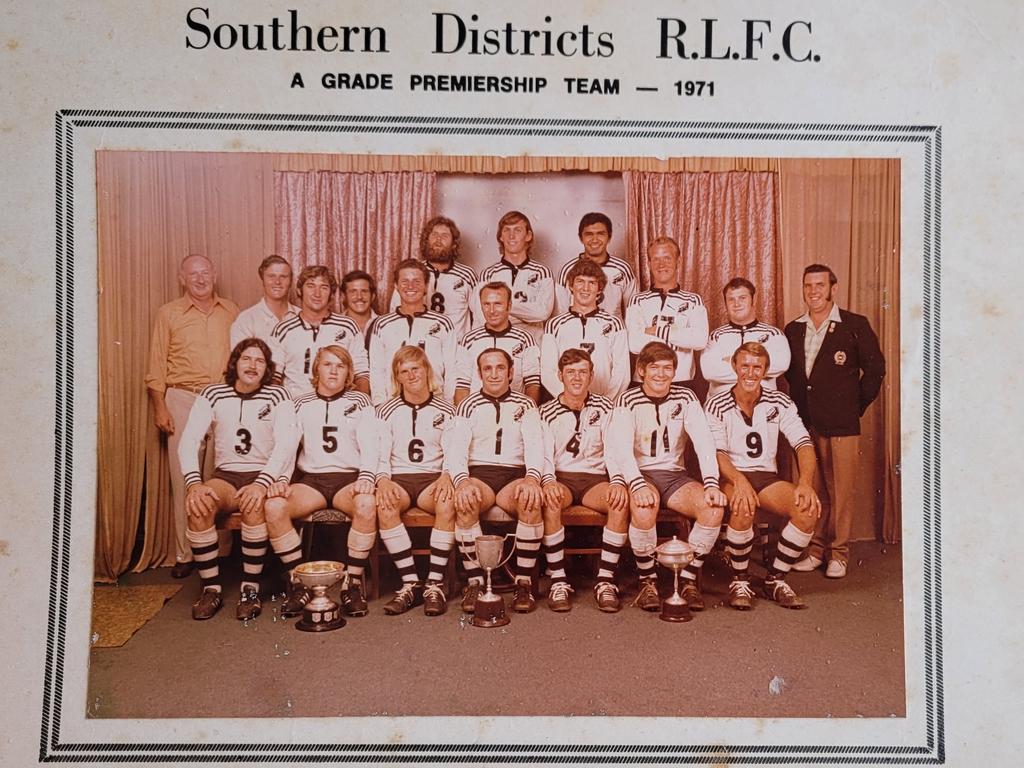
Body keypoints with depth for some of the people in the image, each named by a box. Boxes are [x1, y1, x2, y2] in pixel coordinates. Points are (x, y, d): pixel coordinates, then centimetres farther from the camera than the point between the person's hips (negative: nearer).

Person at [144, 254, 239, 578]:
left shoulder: (231, 311, 12)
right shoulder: (169, 313, 7)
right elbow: (156, 366, 5)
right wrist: (159, 407, -2)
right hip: (183, 400, -1)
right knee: (184, 478, -1)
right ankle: (184, 554, 8)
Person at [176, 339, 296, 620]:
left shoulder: (277, 396, 1)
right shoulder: (213, 394, 5)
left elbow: (285, 445, -11)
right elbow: (188, 441, -4)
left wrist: (262, 484, -27)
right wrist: (193, 483, -21)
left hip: (263, 475, -2)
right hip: (225, 475, 2)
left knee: (254, 504, -35)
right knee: (199, 504, -30)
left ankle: (250, 588, -20)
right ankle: (211, 588, -15)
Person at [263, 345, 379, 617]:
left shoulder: (359, 401, 12)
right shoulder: (302, 404, 16)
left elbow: (370, 444, 0)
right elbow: (286, 444, 5)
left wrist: (366, 477, -20)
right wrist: (280, 478, -15)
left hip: (349, 478, -1)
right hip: (310, 478, 2)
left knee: (367, 505, -35)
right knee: (273, 507, -28)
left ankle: (353, 582, -19)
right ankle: (299, 583, -13)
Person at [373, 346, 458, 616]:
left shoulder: (446, 410, 11)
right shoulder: (385, 411, 11)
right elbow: (379, 454, 3)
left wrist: (446, 476, -17)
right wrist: (383, 480, -18)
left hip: (433, 477, 0)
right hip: (397, 478, 0)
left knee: (448, 503, -35)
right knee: (384, 506, -34)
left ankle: (435, 584, -26)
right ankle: (411, 583, -26)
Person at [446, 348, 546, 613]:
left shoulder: (525, 405, 13)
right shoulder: (468, 406, 12)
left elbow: (535, 445, -2)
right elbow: (456, 449, -2)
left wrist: (532, 478, -24)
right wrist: (462, 481, -24)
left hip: (515, 475, 0)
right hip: (478, 474, 0)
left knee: (531, 501, -33)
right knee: (465, 502, -34)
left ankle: (524, 582, -21)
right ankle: (475, 581, -22)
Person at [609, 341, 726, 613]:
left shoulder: (685, 397, 4)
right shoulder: (628, 400, -4)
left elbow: (704, 441, -7)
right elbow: (622, 448, -17)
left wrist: (711, 484, -22)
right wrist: (638, 485, -34)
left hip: (675, 475, 3)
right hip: (640, 475, -3)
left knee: (714, 507, -23)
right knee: (644, 507, -36)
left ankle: (688, 579, -7)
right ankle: (647, 581, -14)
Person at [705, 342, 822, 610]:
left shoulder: (779, 402, 4)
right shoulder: (717, 405, -4)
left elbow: (803, 443, -5)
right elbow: (716, 453, -12)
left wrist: (805, 483, -23)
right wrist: (739, 481, -32)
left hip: (767, 476, 3)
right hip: (730, 477, -3)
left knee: (808, 508, -24)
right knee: (744, 508, -36)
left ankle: (775, 580, -4)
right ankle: (740, 581, -11)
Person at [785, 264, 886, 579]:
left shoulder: (855, 325, -2)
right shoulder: (794, 329, 11)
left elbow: (875, 369, 2)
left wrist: (857, 406, 2)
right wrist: (800, 406, 13)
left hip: (841, 423, -4)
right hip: (805, 422, 4)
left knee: (840, 490, 1)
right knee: (812, 488, 8)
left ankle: (838, 553, 13)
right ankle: (815, 549, 19)